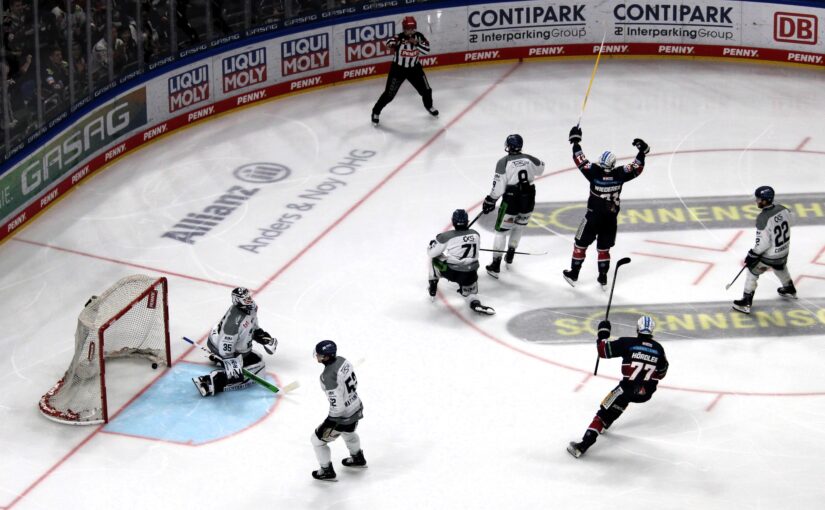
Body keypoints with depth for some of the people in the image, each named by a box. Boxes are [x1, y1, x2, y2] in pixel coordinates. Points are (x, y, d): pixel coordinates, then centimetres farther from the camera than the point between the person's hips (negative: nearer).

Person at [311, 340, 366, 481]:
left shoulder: (329, 377, -34)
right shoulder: (342, 360, -9)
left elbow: (337, 406, -30)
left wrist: (328, 425, -19)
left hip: (343, 416, -8)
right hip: (356, 407, 8)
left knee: (318, 440, 14)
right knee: (348, 433, 39)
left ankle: (327, 472, 29)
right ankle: (358, 459, 61)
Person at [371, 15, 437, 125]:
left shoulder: (418, 36, -9)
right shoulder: (400, 38, -21)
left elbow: (426, 50, -11)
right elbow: (390, 41, -35)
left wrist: (417, 43, -27)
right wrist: (392, 43, -58)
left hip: (414, 68, 4)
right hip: (398, 69, -4)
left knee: (426, 90, 12)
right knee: (389, 94, -4)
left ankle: (429, 106, 43)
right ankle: (376, 112, 15)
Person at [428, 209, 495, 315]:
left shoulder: (446, 237, -12)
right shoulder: (475, 235, 0)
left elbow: (431, 253, -3)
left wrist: (433, 244, 19)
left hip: (451, 272, -2)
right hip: (470, 274, 2)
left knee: (434, 258, 24)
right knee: (470, 293, 23)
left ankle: (433, 286, 30)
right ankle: (475, 303, -9)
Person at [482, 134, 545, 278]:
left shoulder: (503, 162, -12)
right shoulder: (529, 159, 1)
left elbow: (498, 186, -13)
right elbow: (540, 169, 23)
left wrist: (490, 201, -2)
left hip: (511, 200, -4)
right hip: (528, 200, 4)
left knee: (502, 230, 4)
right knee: (518, 227, 26)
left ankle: (496, 265, 0)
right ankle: (510, 255, 40)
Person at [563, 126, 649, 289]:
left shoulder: (595, 172, -20)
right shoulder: (619, 174, -13)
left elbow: (580, 161, -12)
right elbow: (637, 168, -2)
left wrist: (575, 140, -3)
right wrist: (642, 152, 10)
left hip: (593, 217, -3)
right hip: (611, 219, 3)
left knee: (581, 244, 13)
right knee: (604, 248, 17)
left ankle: (574, 274, 20)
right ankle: (603, 278, 21)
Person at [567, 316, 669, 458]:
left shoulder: (628, 343, -9)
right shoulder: (658, 349, 3)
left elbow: (603, 350, -6)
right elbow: (661, 373, 15)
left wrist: (603, 332, 9)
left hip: (628, 388, -5)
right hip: (646, 392, 5)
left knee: (604, 413, -1)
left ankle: (584, 445, -13)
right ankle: (604, 424, 46)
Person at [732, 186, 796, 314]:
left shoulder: (763, 218, -31)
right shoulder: (783, 209, -10)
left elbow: (762, 243, -27)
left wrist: (752, 255, -13)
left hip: (769, 255, -7)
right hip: (784, 250, 7)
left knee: (752, 272, 13)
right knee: (780, 269, 36)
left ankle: (746, 303, 16)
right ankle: (789, 289, 57)